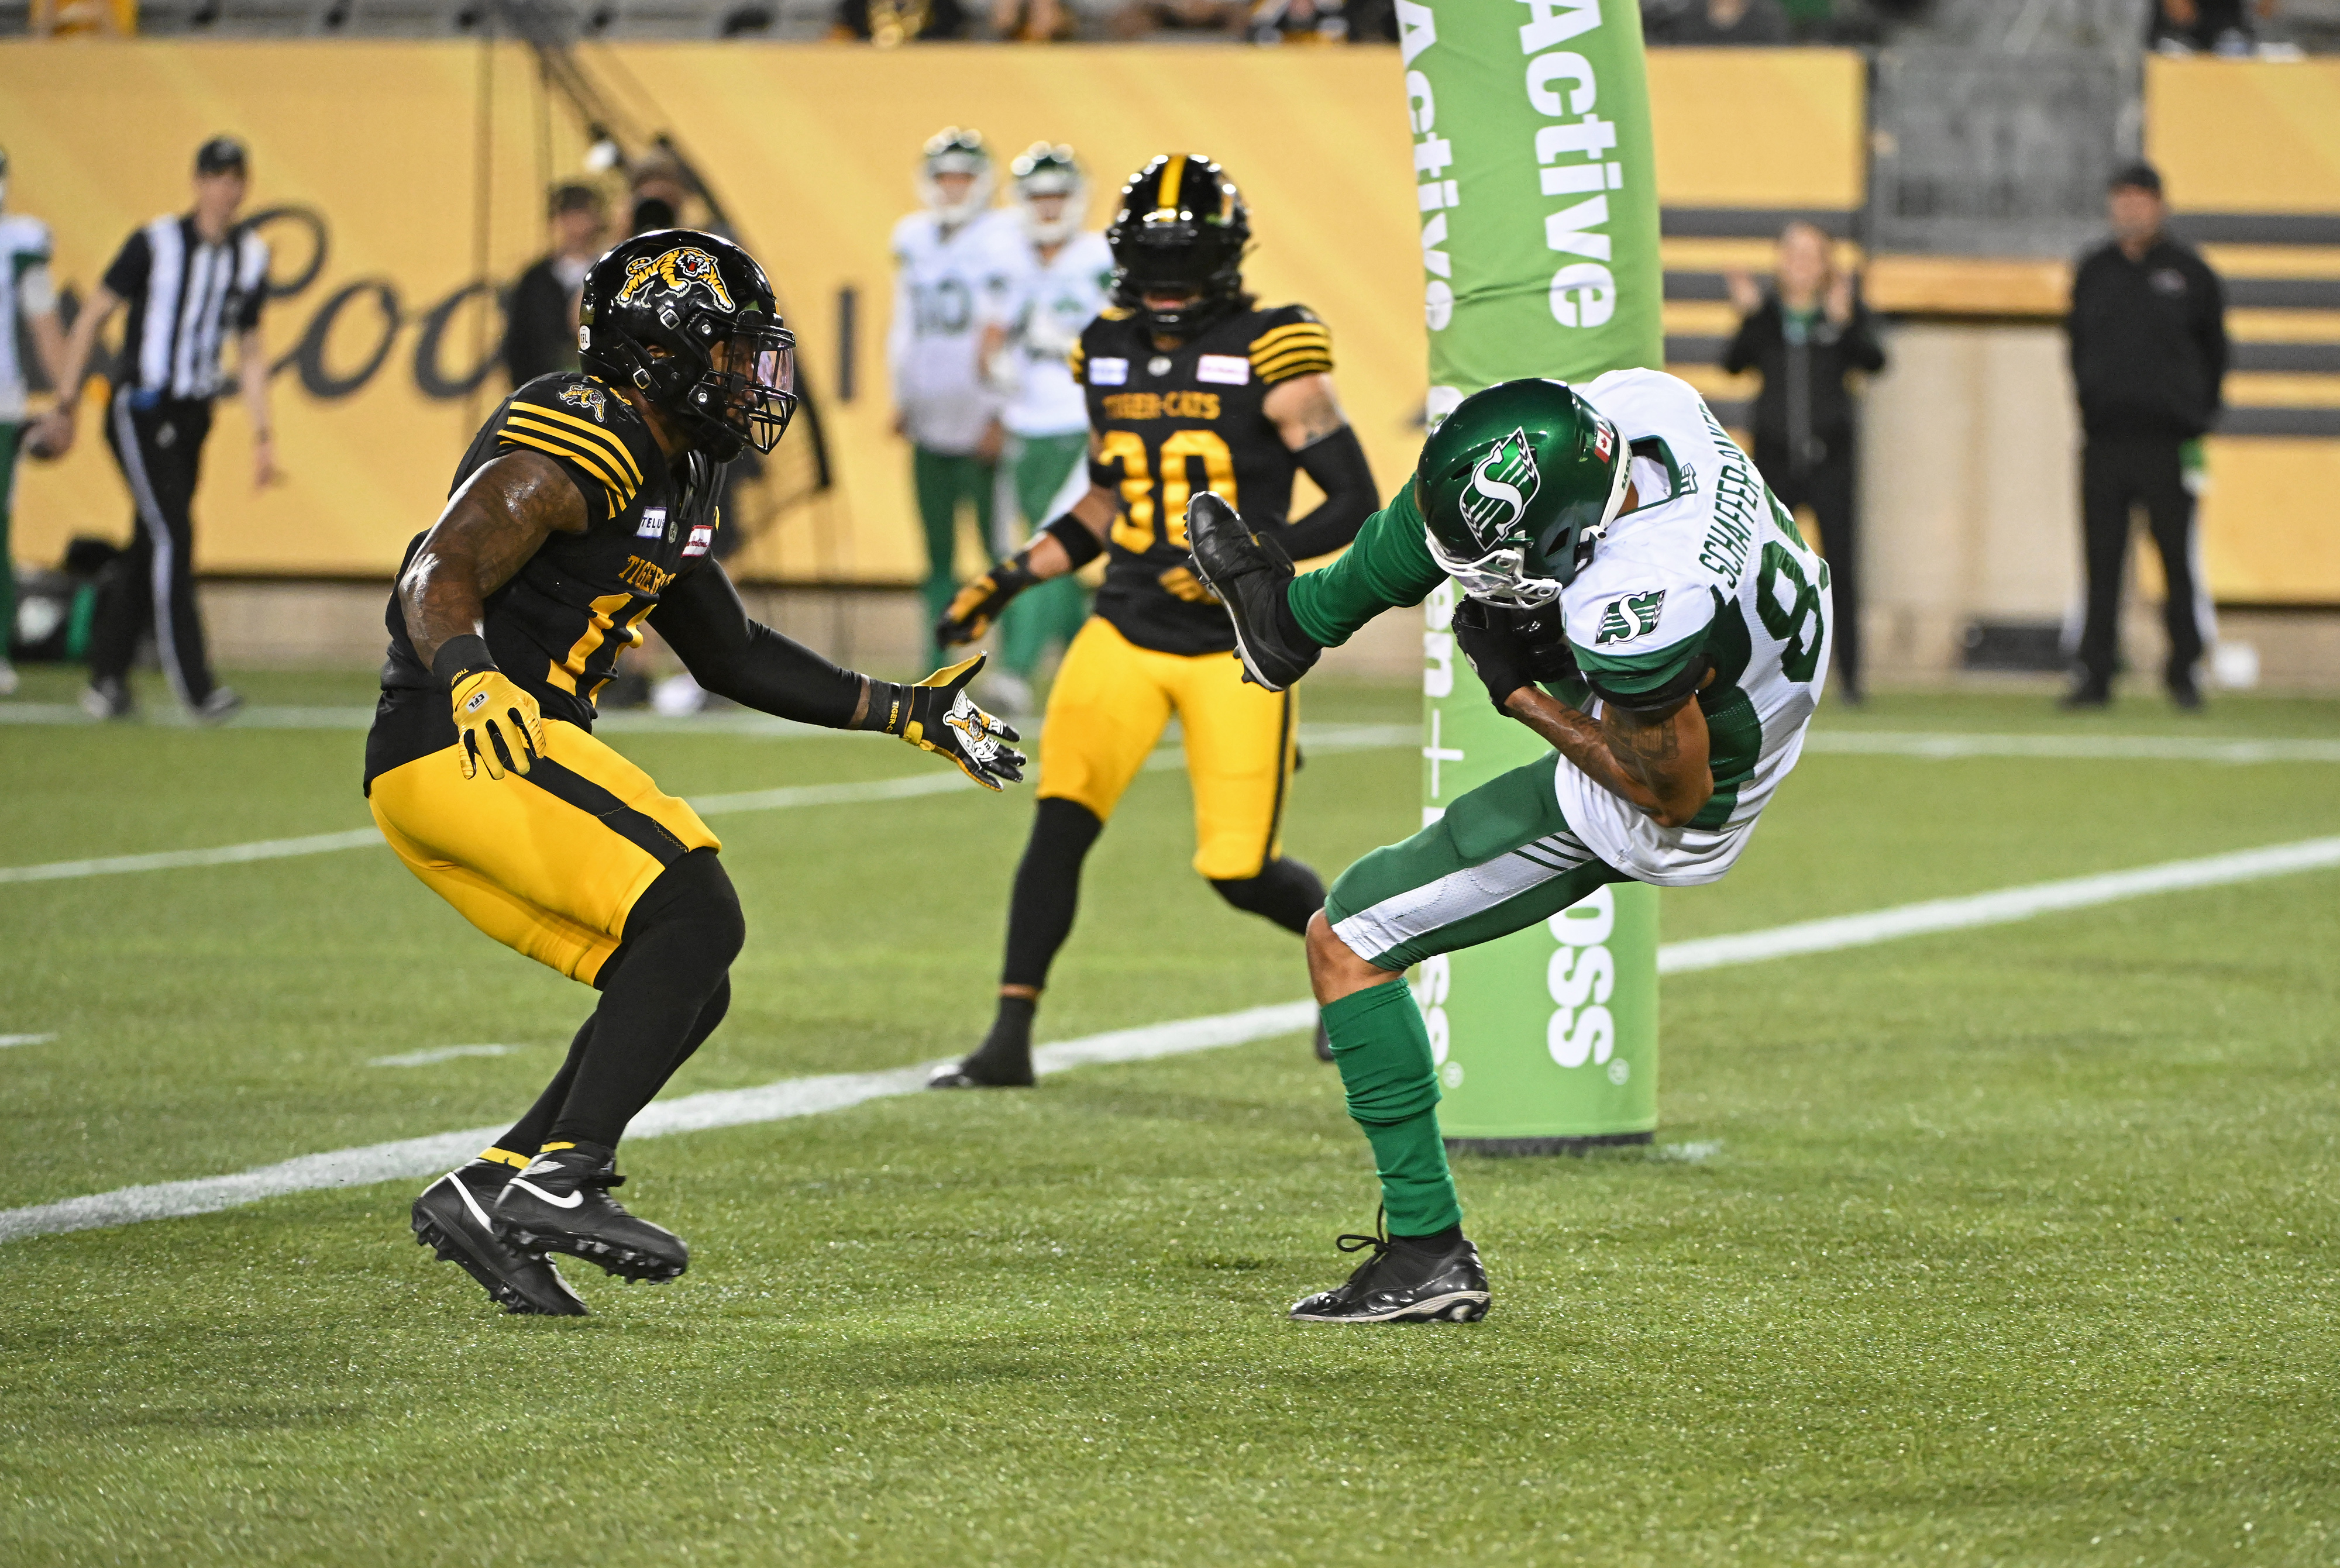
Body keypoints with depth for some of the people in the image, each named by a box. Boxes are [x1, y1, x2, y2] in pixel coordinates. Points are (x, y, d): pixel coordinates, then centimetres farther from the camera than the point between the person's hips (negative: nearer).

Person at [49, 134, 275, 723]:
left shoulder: (251, 256, 7)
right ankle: (193, 685, -18)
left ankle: (108, 675, 21)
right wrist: (65, 405, -7)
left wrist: (262, 435, 11)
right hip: (139, 412, -6)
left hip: (192, 419, 6)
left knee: (149, 550, 9)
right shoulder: (155, 244, -9)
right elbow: (91, 319, -4)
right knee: (172, 536, -15)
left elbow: (251, 351, 16)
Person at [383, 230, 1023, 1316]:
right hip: (456, 749, -10)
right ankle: (560, 1180, -24)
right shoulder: (577, 449, -13)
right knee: (695, 916, -19)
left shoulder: (672, 478, 19)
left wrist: (900, 712, 26)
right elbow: (440, 576, -23)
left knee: (685, 993, 7)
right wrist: (470, 681, -43)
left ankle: (489, 1193, 2)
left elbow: (729, 654, 28)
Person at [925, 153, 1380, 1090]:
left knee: (1241, 872, -2)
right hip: (1125, 631, 4)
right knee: (1060, 824, -14)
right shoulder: (1109, 354, 7)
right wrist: (1010, 579, 13)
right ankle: (1009, 1039, -9)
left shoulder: (1270, 358, -10)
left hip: (1237, 646, -4)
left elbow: (1354, 503, -10)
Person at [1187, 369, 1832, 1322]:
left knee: (1347, 943, 0)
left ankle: (1430, 1253, 3)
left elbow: (1678, 794, -28)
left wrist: (1523, 696, -21)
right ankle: (1289, 624, 43)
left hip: (1632, 812, -8)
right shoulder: (1639, 404, -23)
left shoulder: (1635, 613, -45)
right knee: (1443, 500, 16)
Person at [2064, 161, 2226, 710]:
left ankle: (2184, 670, 6)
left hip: (2168, 439, -2)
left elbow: (2214, 351, 9)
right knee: (2102, 561, 1)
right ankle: (2094, 674, 3)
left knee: (2178, 557, -2)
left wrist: (2199, 414, 3)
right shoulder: (2092, 272, 11)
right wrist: (2090, 399, 8)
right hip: (2105, 438, 2)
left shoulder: (2190, 274, 4)